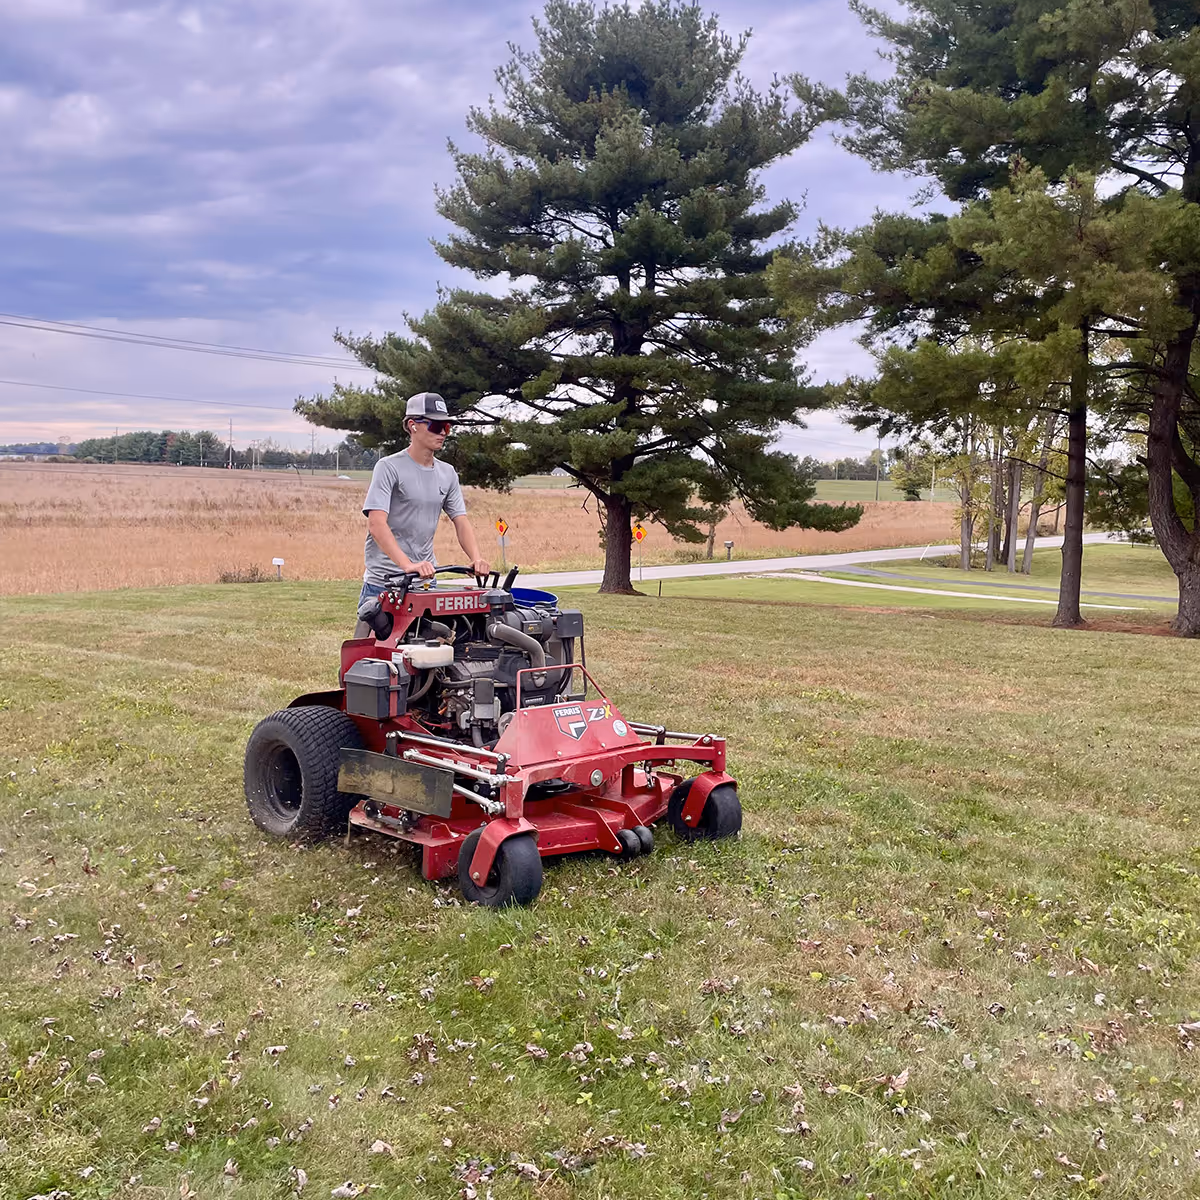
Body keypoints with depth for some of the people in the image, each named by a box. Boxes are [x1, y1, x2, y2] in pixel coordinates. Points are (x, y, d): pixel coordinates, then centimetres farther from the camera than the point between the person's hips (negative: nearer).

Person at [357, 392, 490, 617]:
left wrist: (476, 559, -12)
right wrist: (408, 565, -31)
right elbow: (376, 524, -18)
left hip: (425, 579, 5)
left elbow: (461, 521, 9)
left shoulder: (448, 474, 12)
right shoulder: (389, 468, -8)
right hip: (383, 582, -5)